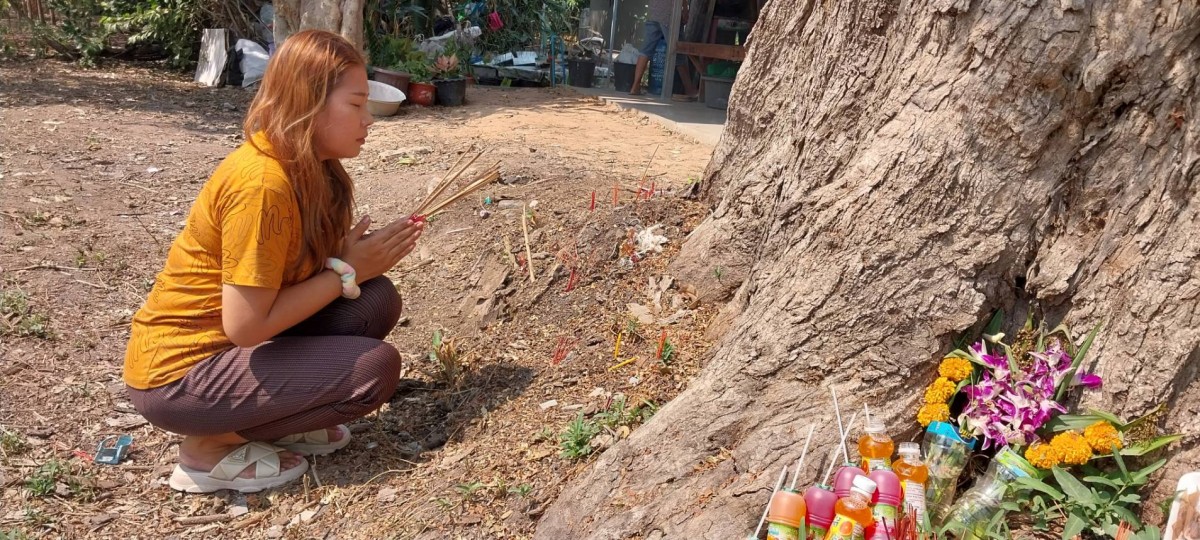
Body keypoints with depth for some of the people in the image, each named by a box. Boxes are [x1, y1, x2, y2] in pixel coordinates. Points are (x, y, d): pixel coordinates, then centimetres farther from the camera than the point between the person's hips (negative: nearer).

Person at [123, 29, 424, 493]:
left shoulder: (306, 168, 2)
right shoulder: (263, 182, -26)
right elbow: (245, 326, -25)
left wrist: (364, 257, -12)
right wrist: (347, 272, -17)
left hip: (227, 344, 8)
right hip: (177, 371, -8)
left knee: (376, 300, -2)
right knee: (375, 368, -16)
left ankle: (272, 417, 8)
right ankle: (212, 445, -3)